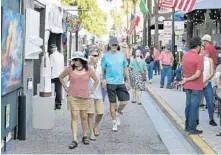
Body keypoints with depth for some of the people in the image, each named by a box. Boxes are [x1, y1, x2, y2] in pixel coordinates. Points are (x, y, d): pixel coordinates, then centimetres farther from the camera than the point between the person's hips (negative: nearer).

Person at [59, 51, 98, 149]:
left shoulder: (88, 70, 0)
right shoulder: (70, 69, 0)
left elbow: (96, 80, 16)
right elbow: (61, 77, 16)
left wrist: (92, 90, 9)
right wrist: (65, 88, 10)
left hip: (84, 97, 1)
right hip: (72, 96, -1)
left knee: (84, 117, 9)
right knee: (74, 117, -5)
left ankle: (84, 136, 29)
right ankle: (75, 140, -6)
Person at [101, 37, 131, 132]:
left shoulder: (122, 55, 5)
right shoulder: (106, 56, -1)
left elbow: (125, 69, 11)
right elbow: (102, 70, 3)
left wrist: (128, 81, 9)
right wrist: (103, 80, -6)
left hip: (121, 82, 2)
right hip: (110, 83, -2)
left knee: (124, 102, -3)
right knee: (112, 103, 4)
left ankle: (117, 114, 27)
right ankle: (114, 122, 17)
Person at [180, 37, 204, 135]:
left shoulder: (185, 56, 2)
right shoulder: (199, 58, -19)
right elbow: (197, 75, -23)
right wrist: (187, 79, -14)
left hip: (187, 86, 7)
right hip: (196, 86, -7)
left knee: (188, 105, 16)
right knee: (194, 106, -1)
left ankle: (187, 126, 25)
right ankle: (192, 129, 4)